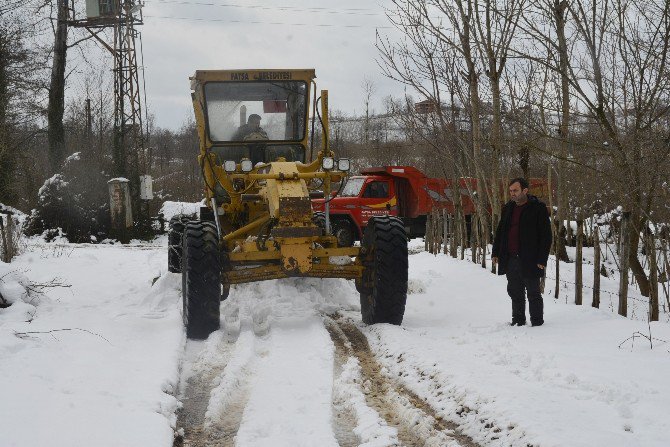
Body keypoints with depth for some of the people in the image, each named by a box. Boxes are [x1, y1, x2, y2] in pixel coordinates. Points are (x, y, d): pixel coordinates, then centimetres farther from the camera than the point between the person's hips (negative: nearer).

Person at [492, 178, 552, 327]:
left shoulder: (538, 208, -7)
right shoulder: (508, 209, 12)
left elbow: (546, 236, -9)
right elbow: (500, 232, 20)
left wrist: (542, 259, -14)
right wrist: (495, 252, 13)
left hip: (530, 261, -6)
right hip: (511, 260, 6)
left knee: (533, 292, 3)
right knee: (515, 292, 12)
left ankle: (537, 322, 11)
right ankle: (518, 320, 21)